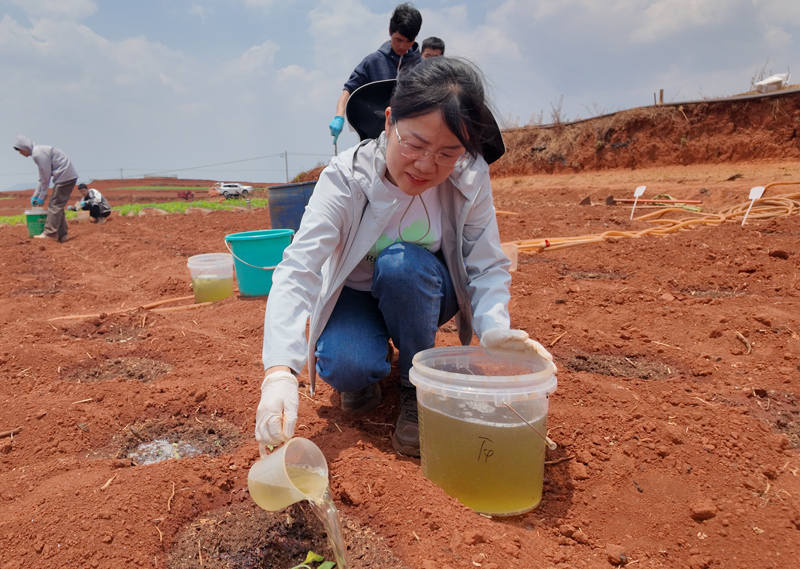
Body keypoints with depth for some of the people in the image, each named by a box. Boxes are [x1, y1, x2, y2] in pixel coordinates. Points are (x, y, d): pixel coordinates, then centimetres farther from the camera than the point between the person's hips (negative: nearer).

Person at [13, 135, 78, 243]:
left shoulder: (38, 153, -13)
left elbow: (46, 177, -13)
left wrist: (41, 197, -5)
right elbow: (42, 177, 24)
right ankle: (61, 235, 12)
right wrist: (35, 195, 23)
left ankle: (49, 233, -9)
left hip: (64, 176, -10)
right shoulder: (39, 151, 19)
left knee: (54, 205, -9)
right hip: (68, 177, 10)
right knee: (58, 206, 12)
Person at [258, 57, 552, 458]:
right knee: (344, 366, -32)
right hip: (355, 294, -1)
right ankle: (372, 368, 7)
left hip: (420, 294, 2)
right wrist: (279, 373, -50)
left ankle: (418, 387, -10)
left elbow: (488, 267, -15)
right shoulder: (345, 178, -27)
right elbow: (296, 272, -35)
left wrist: (494, 327, -38)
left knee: (402, 262, -34)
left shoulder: (470, 178, -21)